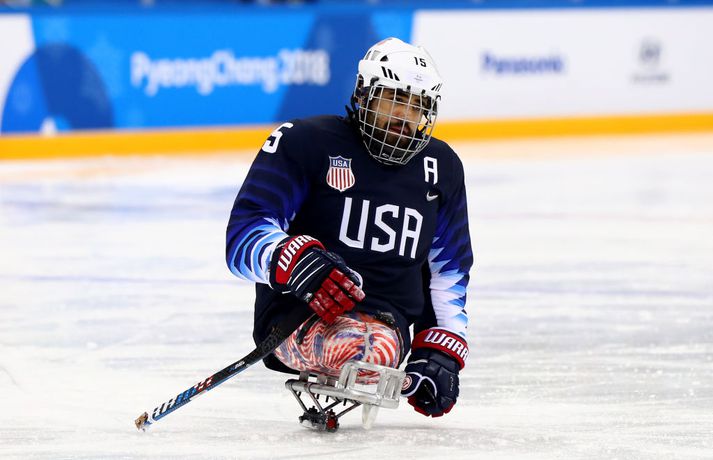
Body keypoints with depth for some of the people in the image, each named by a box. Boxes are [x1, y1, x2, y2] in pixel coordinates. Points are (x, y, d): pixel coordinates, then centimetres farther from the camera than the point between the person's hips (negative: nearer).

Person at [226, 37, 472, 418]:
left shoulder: (441, 168, 17)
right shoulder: (306, 142, -2)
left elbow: (449, 271, 26)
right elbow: (245, 236, -7)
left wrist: (440, 352, 14)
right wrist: (294, 261, -28)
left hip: (385, 323, 5)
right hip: (297, 316, -5)